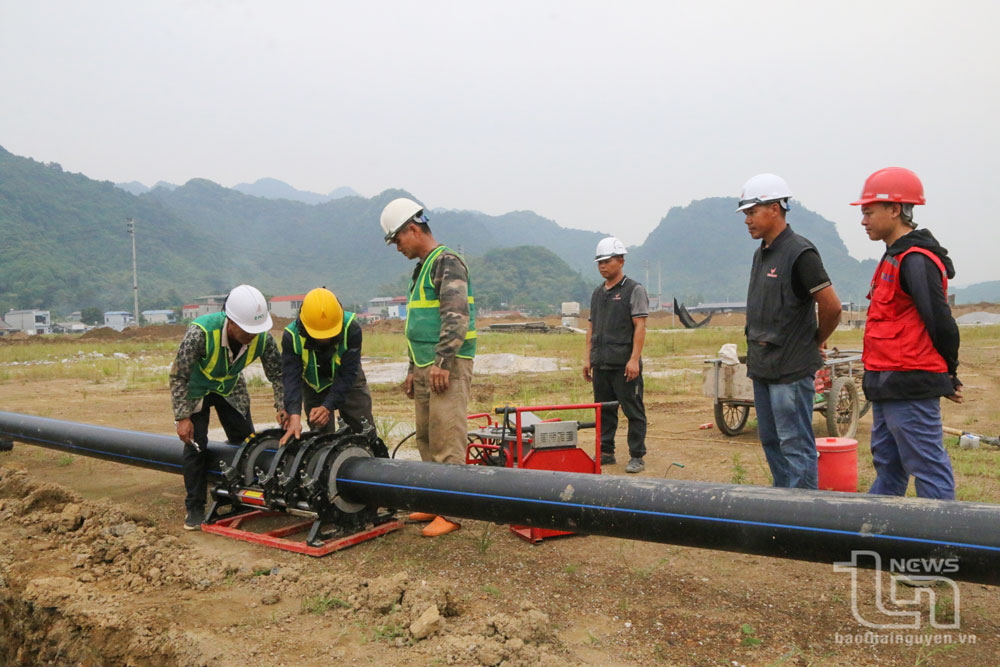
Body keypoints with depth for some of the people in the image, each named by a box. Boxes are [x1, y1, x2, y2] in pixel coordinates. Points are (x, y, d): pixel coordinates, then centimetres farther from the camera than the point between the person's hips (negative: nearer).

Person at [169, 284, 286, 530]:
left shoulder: (262, 338, -28)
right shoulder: (201, 332, -39)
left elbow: (277, 374, -10)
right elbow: (178, 376, -26)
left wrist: (282, 406, -20)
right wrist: (183, 417, -25)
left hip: (231, 388, 4)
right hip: (196, 389, -3)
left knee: (245, 441, 2)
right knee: (195, 444, -7)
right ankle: (195, 509, 6)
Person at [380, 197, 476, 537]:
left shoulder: (446, 262, -9)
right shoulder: (421, 269, 21)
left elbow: (456, 317, -20)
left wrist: (442, 362, -23)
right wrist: (413, 369, 25)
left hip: (448, 368, -10)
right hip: (425, 368, 10)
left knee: (447, 442, -9)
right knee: (426, 439, 12)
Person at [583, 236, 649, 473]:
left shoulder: (634, 290, -4)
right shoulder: (597, 293, 16)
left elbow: (640, 327, -11)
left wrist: (634, 359, -18)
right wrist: (588, 358, 11)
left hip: (624, 364, -6)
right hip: (601, 364, 7)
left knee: (633, 411, -1)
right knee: (604, 411, 11)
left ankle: (637, 457, 5)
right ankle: (606, 453, 21)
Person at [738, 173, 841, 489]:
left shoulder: (800, 253, -14)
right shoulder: (761, 253, 13)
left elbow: (832, 307, -15)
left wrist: (816, 342, -2)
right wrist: (757, 352, 14)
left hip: (791, 369, -9)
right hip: (762, 367, 9)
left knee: (796, 446, -3)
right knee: (771, 441, 16)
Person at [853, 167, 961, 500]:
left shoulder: (916, 260, -16)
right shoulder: (895, 258, 16)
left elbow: (940, 322, -17)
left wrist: (948, 374, -5)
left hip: (910, 387, -11)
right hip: (888, 386, 11)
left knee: (928, 467, -2)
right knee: (887, 465, 18)